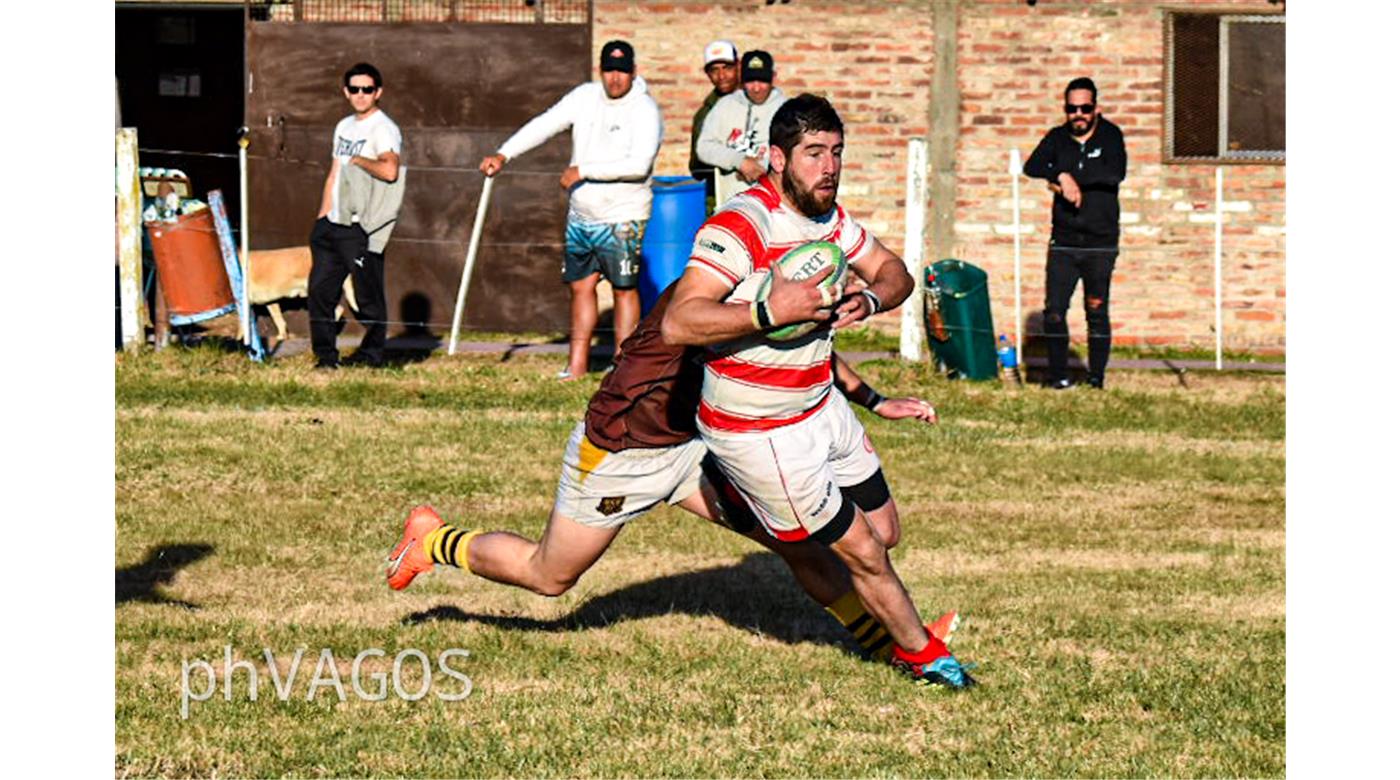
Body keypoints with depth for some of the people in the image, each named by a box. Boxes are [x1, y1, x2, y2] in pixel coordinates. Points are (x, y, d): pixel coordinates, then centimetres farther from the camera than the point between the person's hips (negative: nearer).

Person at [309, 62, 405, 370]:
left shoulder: (384, 129, -10)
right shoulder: (345, 127, 18)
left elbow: (390, 170, -28)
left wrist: (358, 160, -14)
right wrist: (322, 217, 18)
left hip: (362, 229, -8)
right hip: (334, 224, 8)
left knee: (367, 294, -4)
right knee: (320, 289, 7)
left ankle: (372, 353, 6)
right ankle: (326, 355, 14)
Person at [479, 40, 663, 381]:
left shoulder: (645, 110, -13)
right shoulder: (585, 96, 5)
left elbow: (639, 164, -25)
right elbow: (544, 125, 2)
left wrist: (583, 171, -22)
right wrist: (504, 154, -11)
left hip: (621, 217, -6)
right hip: (581, 215, 6)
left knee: (624, 288, -2)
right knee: (580, 286, 9)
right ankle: (577, 365, 15)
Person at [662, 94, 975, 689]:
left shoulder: (829, 217, 2)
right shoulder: (742, 226, -26)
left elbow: (893, 272, 13)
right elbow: (678, 324, -35)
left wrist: (870, 300, -10)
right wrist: (771, 311, -41)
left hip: (820, 409, 8)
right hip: (759, 433, -8)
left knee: (884, 529, 15)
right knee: (863, 552, 4)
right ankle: (922, 653, 25)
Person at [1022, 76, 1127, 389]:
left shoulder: (1109, 135, 1)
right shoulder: (1057, 139, 8)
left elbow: (1116, 173, -16)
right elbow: (1032, 167, -7)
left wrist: (1070, 177, -15)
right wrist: (1062, 176, -23)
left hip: (1101, 245, -2)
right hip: (1064, 243, 2)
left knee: (1097, 312, 0)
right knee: (1054, 312, -2)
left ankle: (1097, 379, 6)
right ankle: (1058, 378, 7)